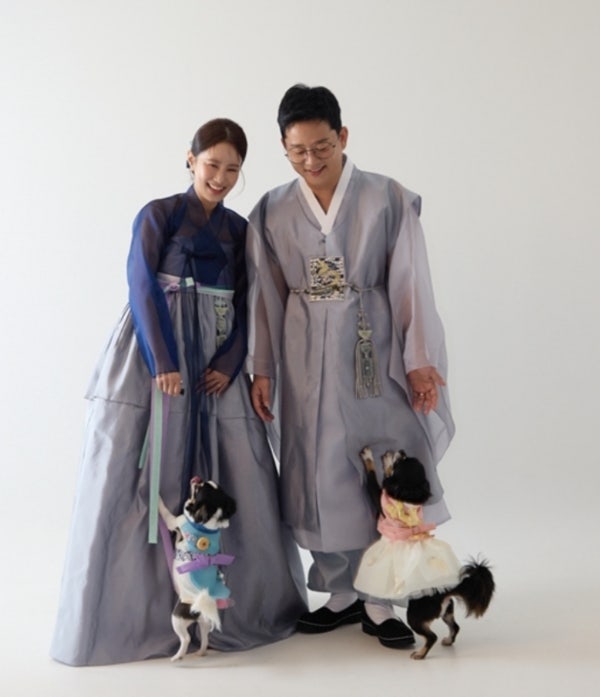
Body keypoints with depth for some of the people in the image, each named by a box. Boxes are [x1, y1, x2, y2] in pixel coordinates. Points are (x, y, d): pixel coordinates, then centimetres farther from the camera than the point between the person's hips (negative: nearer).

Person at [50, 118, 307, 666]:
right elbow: (144, 289, -8)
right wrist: (164, 365, -17)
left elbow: (243, 306, 10)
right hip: (154, 352, -4)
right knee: (134, 474, -6)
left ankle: (242, 601, 15)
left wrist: (228, 365, -6)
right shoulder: (158, 215, 1)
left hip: (214, 362, 4)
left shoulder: (239, 229, 13)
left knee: (240, 477, 1)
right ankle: (125, 608, 4)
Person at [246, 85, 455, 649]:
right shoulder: (272, 212, 3)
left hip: (373, 352, -2)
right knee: (321, 472, 6)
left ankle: (380, 601, 9)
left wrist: (420, 360, -7)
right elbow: (265, 298, 6)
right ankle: (342, 594, 21)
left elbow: (410, 284, -4)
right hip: (307, 358, 2)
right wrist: (262, 370, 3)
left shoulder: (388, 199, -4)